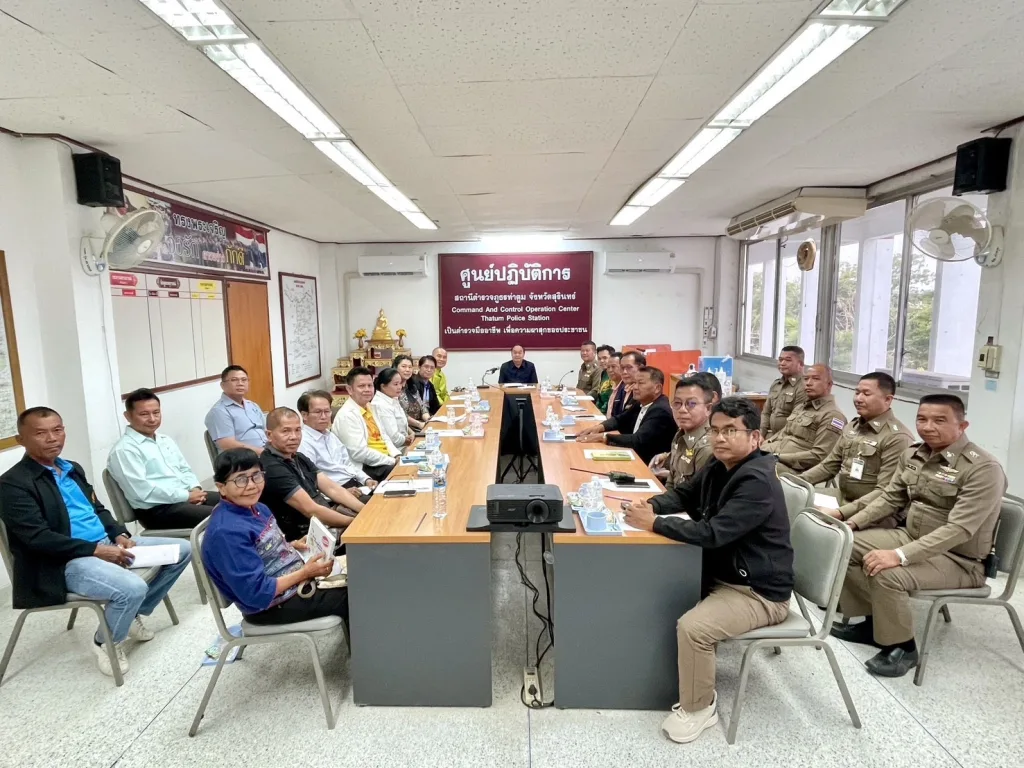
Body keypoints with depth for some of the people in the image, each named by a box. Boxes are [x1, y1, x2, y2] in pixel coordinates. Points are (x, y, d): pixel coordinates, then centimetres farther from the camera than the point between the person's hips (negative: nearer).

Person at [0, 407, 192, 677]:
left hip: (107, 543, 8)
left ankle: (134, 613, 17)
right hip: (65, 562, -8)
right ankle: (105, 642, 1)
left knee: (182, 550, 3)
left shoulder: (73, 469, 14)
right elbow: (38, 538, -19)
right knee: (133, 587, -32)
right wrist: (96, 550, -22)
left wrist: (120, 534, 0)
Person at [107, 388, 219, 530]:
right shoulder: (124, 450, -9)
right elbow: (142, 491, -18)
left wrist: (195, 488, -2)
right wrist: (186, 496, -17)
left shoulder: (165, 440, 17)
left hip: (188, 496, 8)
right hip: (157, 509, -8)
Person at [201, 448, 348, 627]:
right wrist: (304, 573, -22)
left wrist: (294, 545, -1)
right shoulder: (227, 532, -27)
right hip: (271, 605, -9)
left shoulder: (258, 509, 1)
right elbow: (257, 592, -26)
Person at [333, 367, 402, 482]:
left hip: (384, 460, 8)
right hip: (366, 468, -8)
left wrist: (397, 456, -2)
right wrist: (393, 461, -17)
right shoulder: (346, 415, -15)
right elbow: (359, 453, -21)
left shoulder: (369, 407, 10)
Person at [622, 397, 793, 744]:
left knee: (692, 627, -25)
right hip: (721, 573, 9)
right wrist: (650, 505, -10)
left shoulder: (758, 482, -28)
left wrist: (653, 523, -28)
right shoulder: (719, 467, 0)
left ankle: (699, 708, 2)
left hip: (759, 592, -9)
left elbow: (713, 533, -35)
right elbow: (683, 494, 12)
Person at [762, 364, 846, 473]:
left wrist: (778, 457, -18)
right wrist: (761, 449, 5)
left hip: (796, 470, -8)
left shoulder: (832, 415, -8)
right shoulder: (800, 407, 21)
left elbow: (819, 456, -16)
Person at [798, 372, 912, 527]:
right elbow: (829, 466, 15)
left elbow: (885, 492, -19)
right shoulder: (852, 427, 10)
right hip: (842, 502, 7)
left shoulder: (897, 438, -13)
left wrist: (841, 513, -29)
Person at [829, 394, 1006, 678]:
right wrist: (852, 523, -4)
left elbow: (958, 529, -30)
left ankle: (902, 647, -4)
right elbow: (890, 499, 10)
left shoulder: (983, 469, -22)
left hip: (959, 559, -8)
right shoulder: (913, 455, 1)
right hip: (913, 537, 8)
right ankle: (872, 621, 12)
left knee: (887, 574, -31)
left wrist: (900, 556, -39)